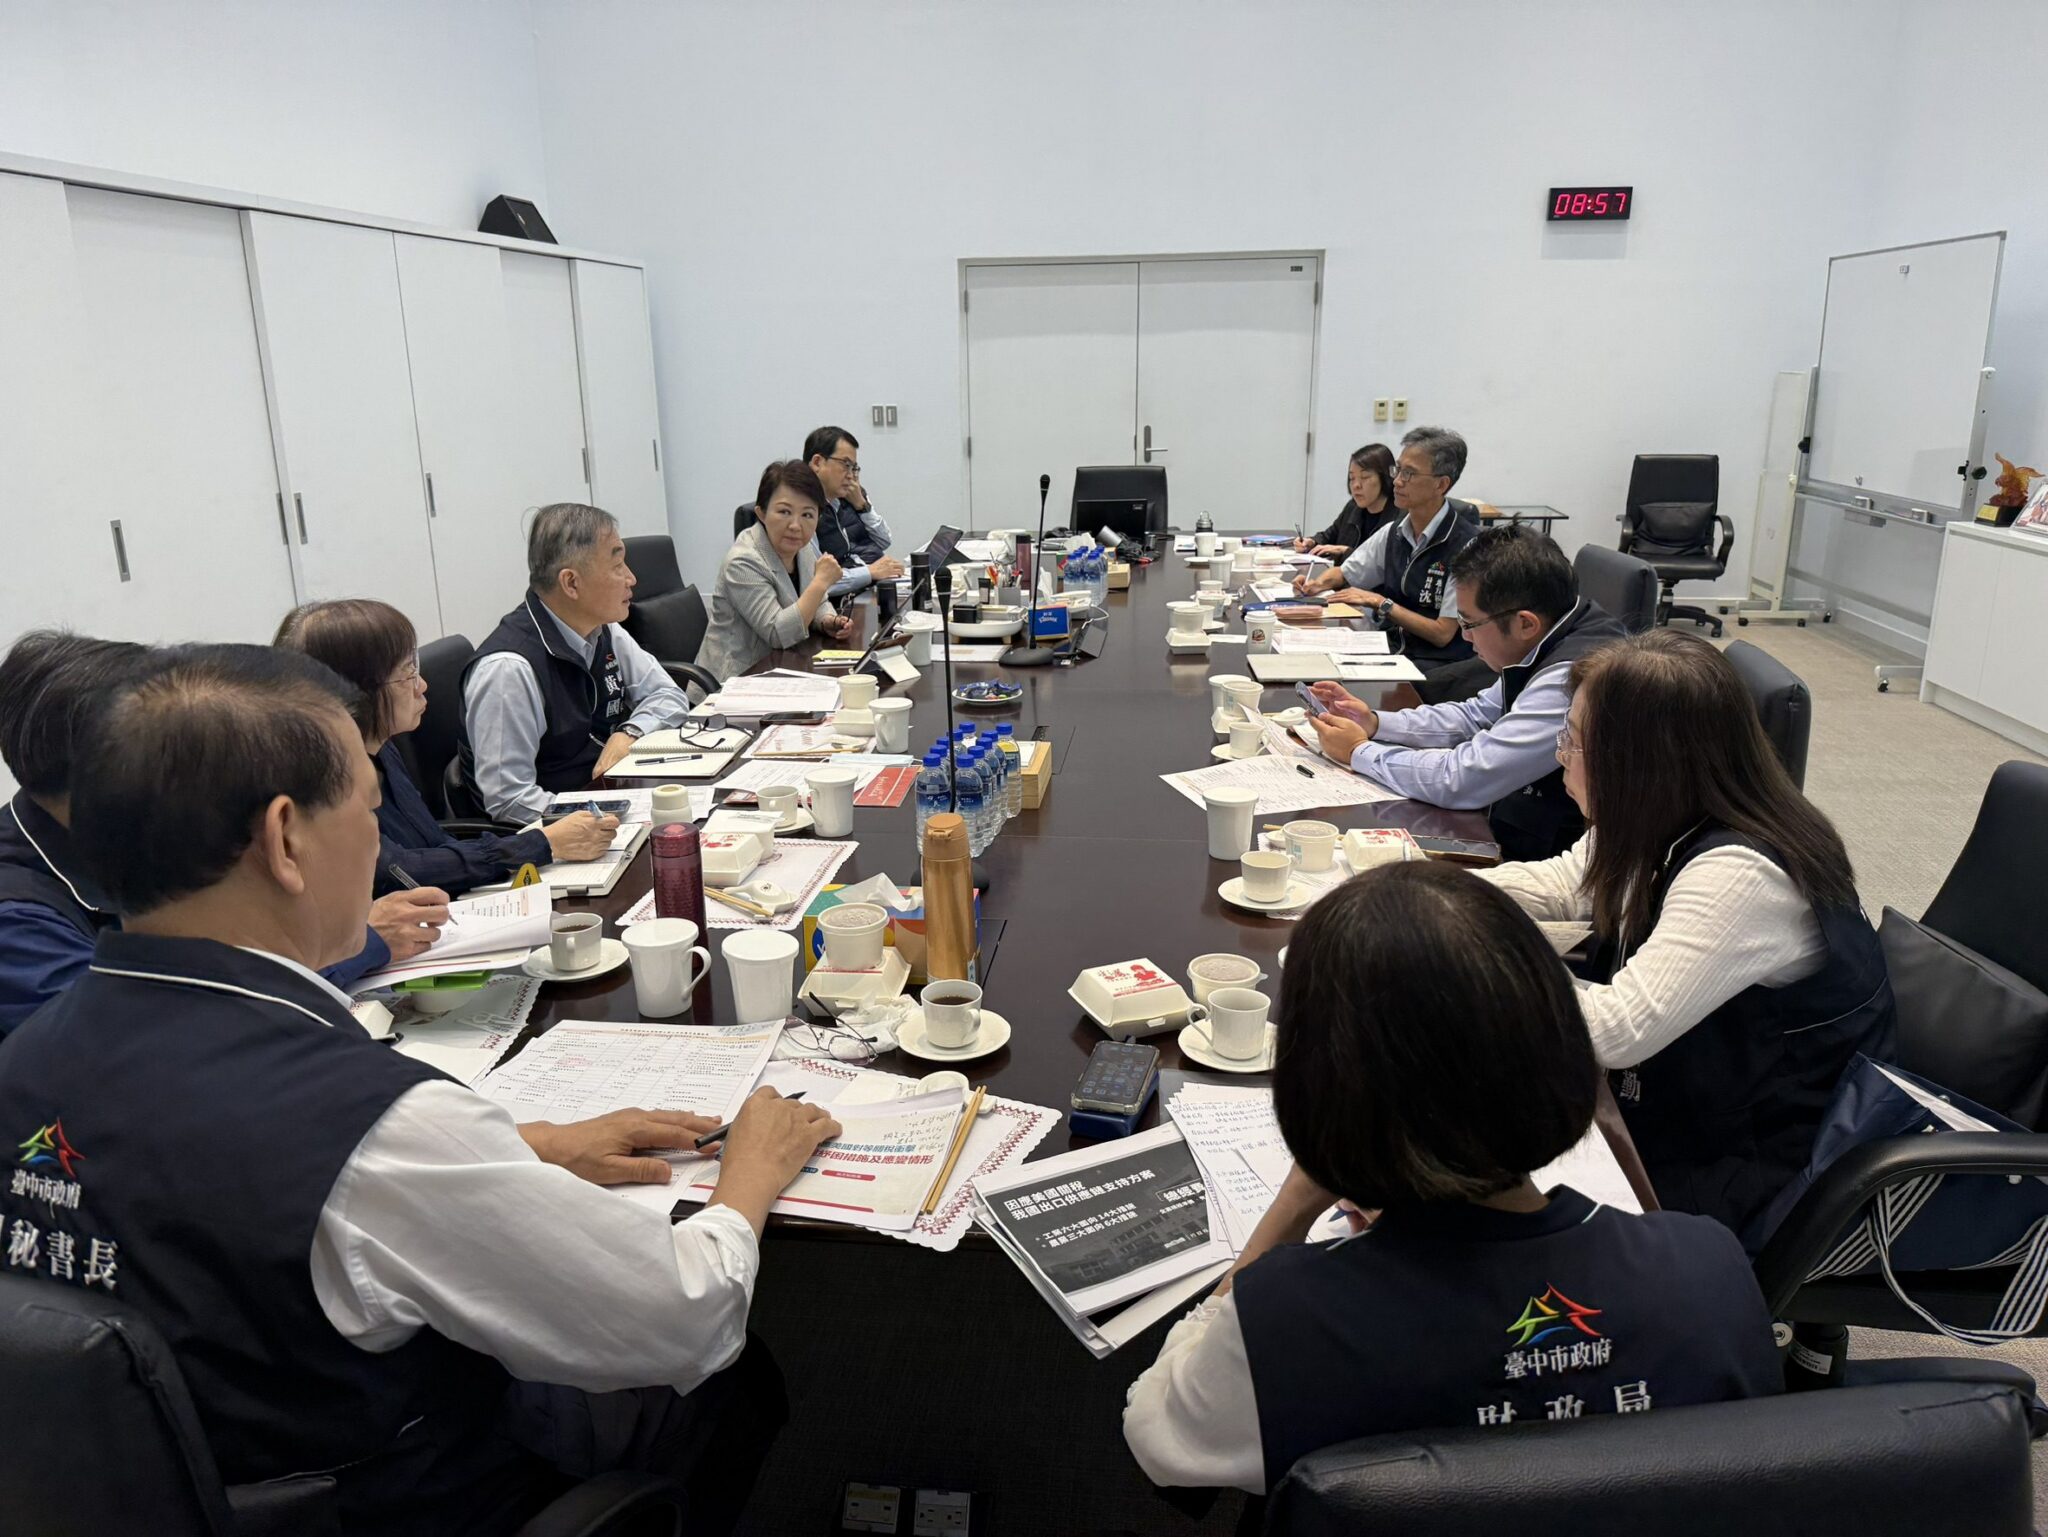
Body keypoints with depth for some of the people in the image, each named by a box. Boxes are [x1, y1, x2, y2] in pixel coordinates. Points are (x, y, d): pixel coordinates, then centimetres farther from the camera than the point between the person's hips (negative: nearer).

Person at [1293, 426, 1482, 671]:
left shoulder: (1466, 545, -13)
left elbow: (1442, 634, -13)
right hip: (1390, 647, 6)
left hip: (1438, 665, -6)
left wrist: (1381, 603, -12)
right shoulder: (1394, 531, 6)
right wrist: (1319, 583, 2)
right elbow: (1344, 574, 23)